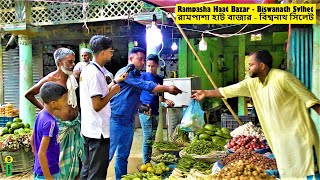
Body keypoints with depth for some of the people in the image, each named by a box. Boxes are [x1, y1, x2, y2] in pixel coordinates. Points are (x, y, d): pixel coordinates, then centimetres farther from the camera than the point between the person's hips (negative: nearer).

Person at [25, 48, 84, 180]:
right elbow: (28, 94, -2)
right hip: (60, 125, -5)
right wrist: (44, 108, -3)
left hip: (75, 123, 5)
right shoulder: (50, 79, -11)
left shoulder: (73, 77, 3)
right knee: (59, 158, 7)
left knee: (76, 156, 12)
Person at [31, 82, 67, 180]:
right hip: (48, 171, -8)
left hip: (39, 168, 9)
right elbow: (41, 153, -25)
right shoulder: (49, 122, -24)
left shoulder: (40, 115, 1)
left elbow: (32, 140, 13)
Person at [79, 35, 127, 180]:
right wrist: (113, 91, -11)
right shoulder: (95, 73, -21)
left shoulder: (87, 70, 9)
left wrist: (116, 81, 14)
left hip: (88, 129, 10)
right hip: (98, 131, -10)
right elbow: (97, 105, -23)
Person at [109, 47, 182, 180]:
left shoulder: (138, 75, 16)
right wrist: (168, 88, -22)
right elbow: (146, 86, -22)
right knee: (108, 154, -4)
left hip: (129, 121, 9)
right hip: (116, 119, -9)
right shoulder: (126, 72, -13)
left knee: (123, 155, 15)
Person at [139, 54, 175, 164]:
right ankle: (146, 163, 2)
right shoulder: (143, 76, -1)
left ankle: (150, 162, 22)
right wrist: (142, 106, -15)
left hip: (155, 111, 6)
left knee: (153, 138, 11)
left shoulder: (160, 79, 15)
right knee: (148, 137, -6)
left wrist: (166, 101, 2)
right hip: (145, 111, -6)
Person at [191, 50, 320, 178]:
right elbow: (228, 90, 12)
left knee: (305, 173, -3)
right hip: (279, 138, 7)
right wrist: (205, 93, 15)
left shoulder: (282, 77, -15)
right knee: (285, 174, 12)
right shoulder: (253, 83, 5)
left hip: (298, 135, -6)